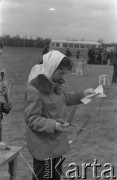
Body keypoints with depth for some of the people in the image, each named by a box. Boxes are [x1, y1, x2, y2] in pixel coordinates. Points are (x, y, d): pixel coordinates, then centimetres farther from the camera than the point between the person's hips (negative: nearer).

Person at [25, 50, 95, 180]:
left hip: (57, 143, 8)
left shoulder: (55, 84, 3)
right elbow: (31, 119, -22)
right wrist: (53, 125, -33)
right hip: (43, 146, -8)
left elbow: (64, 98, 22)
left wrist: (83, 94, 12)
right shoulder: (34, 89, -24)